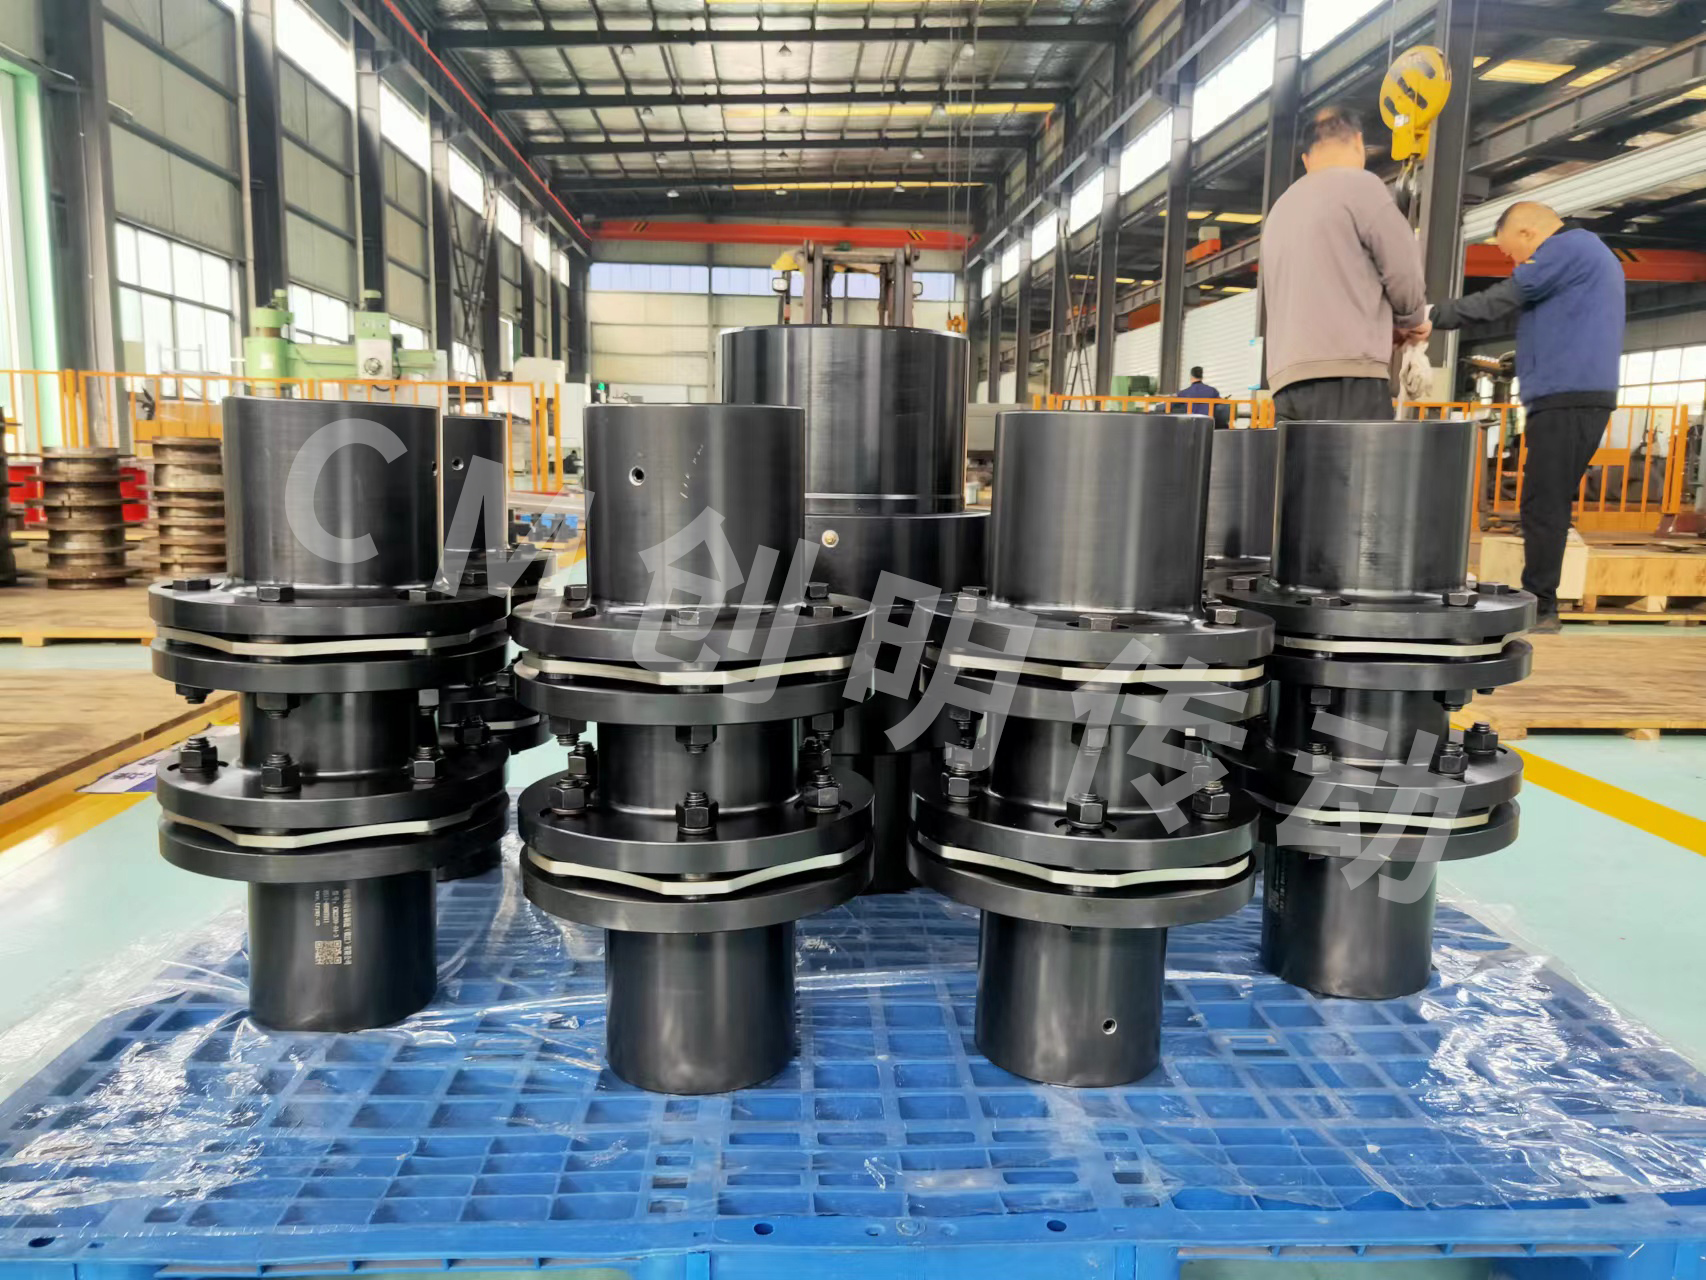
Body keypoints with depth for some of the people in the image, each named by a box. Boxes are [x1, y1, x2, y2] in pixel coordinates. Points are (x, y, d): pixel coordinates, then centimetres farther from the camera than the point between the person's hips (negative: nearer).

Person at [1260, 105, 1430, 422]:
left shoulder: (1279, 209, 25)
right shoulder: (1359, 185, 3)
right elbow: (1404, 271, -2)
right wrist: (1410, 320, 20)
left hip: (1288, 376, 7)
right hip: (1348, 375, -7)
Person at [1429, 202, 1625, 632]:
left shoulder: (1567, 247, -5)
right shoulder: (1593, 254, 27)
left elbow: (1498, 300, -8)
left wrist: (1431, 316, -2)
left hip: (1566, 398, -10)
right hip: (1583, 397, 10)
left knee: (1542, 507, -10)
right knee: (1550, 505, 10)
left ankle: (1538, 607, -9)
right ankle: (1540, 602, 12)